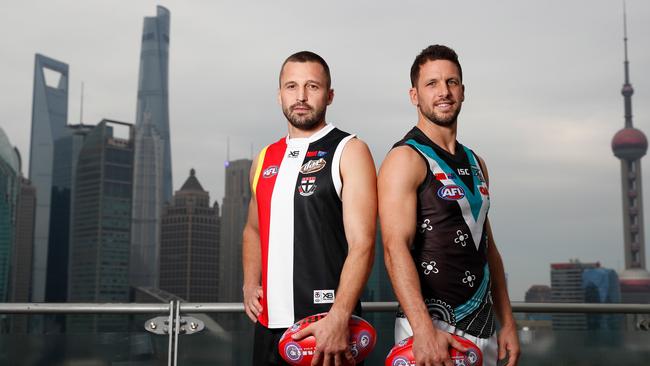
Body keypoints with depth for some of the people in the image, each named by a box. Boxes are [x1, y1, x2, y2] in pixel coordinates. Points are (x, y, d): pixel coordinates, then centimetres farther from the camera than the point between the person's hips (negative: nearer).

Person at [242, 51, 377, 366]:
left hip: (330, 327, -5)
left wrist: (339, 318, -24)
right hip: (269, 325, 5)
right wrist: (250, 284, 8)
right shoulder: (265, 160, 13)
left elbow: (362, 243, -13)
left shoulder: (349, 151, -4)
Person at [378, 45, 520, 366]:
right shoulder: (405, 159, -10)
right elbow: (396, 248, -21)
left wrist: (508, 323, 13)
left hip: (482, 328, 7)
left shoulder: (475, 164, 15)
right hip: (431, 328, -7)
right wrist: (423, 330, -31)